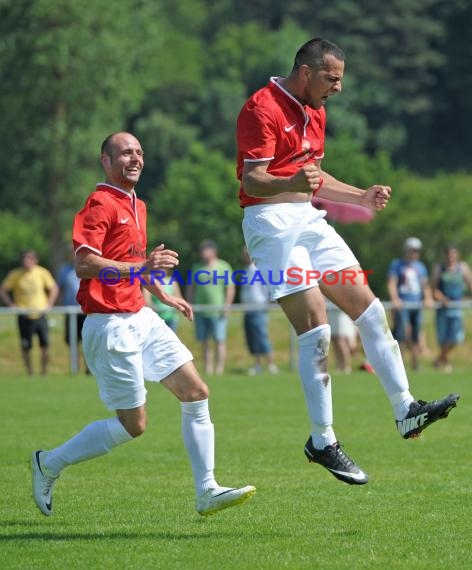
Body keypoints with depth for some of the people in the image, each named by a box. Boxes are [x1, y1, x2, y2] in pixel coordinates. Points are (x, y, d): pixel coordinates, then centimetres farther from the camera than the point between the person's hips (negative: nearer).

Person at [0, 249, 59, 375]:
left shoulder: (42, 273, -1)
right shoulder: (15, 275, -4)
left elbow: (54, 288, 12)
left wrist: (49, 304, 1)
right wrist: (11, 304, -8)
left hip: (40, 315, 1)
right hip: (25, 317, -1)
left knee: (45, 345, -4)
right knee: (26, 347, 0)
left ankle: (44, 372, 10)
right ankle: (30, 373, 13)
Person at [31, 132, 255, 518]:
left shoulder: (137, 206, 17)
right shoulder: (100, 204, -13)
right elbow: (84, 263, -25)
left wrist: (163, 295, 35)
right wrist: (142, 267, -34)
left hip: (141, 319, 9)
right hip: (111, 325, -9)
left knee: (196, 392, 0)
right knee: (133, 424, -5)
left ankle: (207, 492, 2)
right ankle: (49, 464, 11)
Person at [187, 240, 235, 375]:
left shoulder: (224, 267, 3)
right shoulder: (197, 267, 15)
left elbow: (230, 288, 0)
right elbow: (191, 288, 18)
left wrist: (226, 306, -10)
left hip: (217, 311, -4)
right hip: (200, 312, 4)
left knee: (219, 340, -7)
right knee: (204, 342, 3)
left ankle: (219, 368, -8)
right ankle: (208, 368, 6)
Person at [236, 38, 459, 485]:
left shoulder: (315, 112, 16)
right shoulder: (262, 108, -13)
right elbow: (252, 180, -21)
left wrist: (363, 197, 20)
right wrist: (292, 183, -40)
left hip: (308, 220, 9)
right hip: (272, 223, -9)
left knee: (369, 309, 3)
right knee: (315, 328, -13)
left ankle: (405, 410, 8)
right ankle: (322, 441, -6)